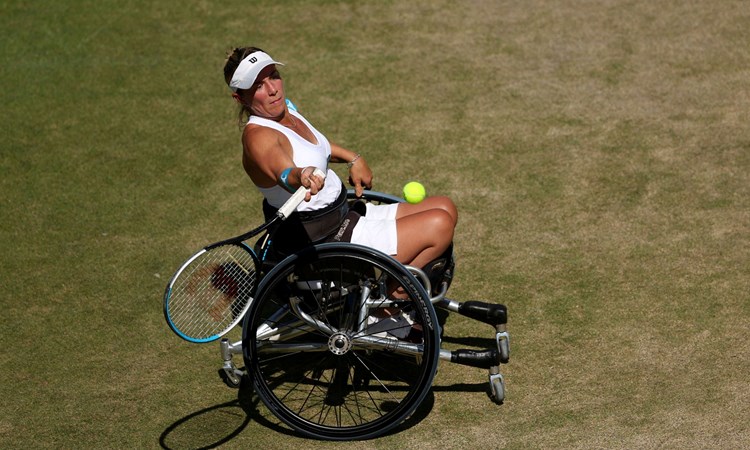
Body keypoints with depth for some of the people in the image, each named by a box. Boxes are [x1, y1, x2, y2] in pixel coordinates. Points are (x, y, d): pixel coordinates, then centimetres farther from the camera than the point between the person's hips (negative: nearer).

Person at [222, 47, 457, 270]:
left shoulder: (285, 111, 6)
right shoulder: (258, 136, -23)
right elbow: (283, 172, -45)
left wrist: (353, 159, 16)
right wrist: (302, 176, -66)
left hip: (346, 216, 10)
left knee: (445, 207, 12)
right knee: (440, 224, -15)